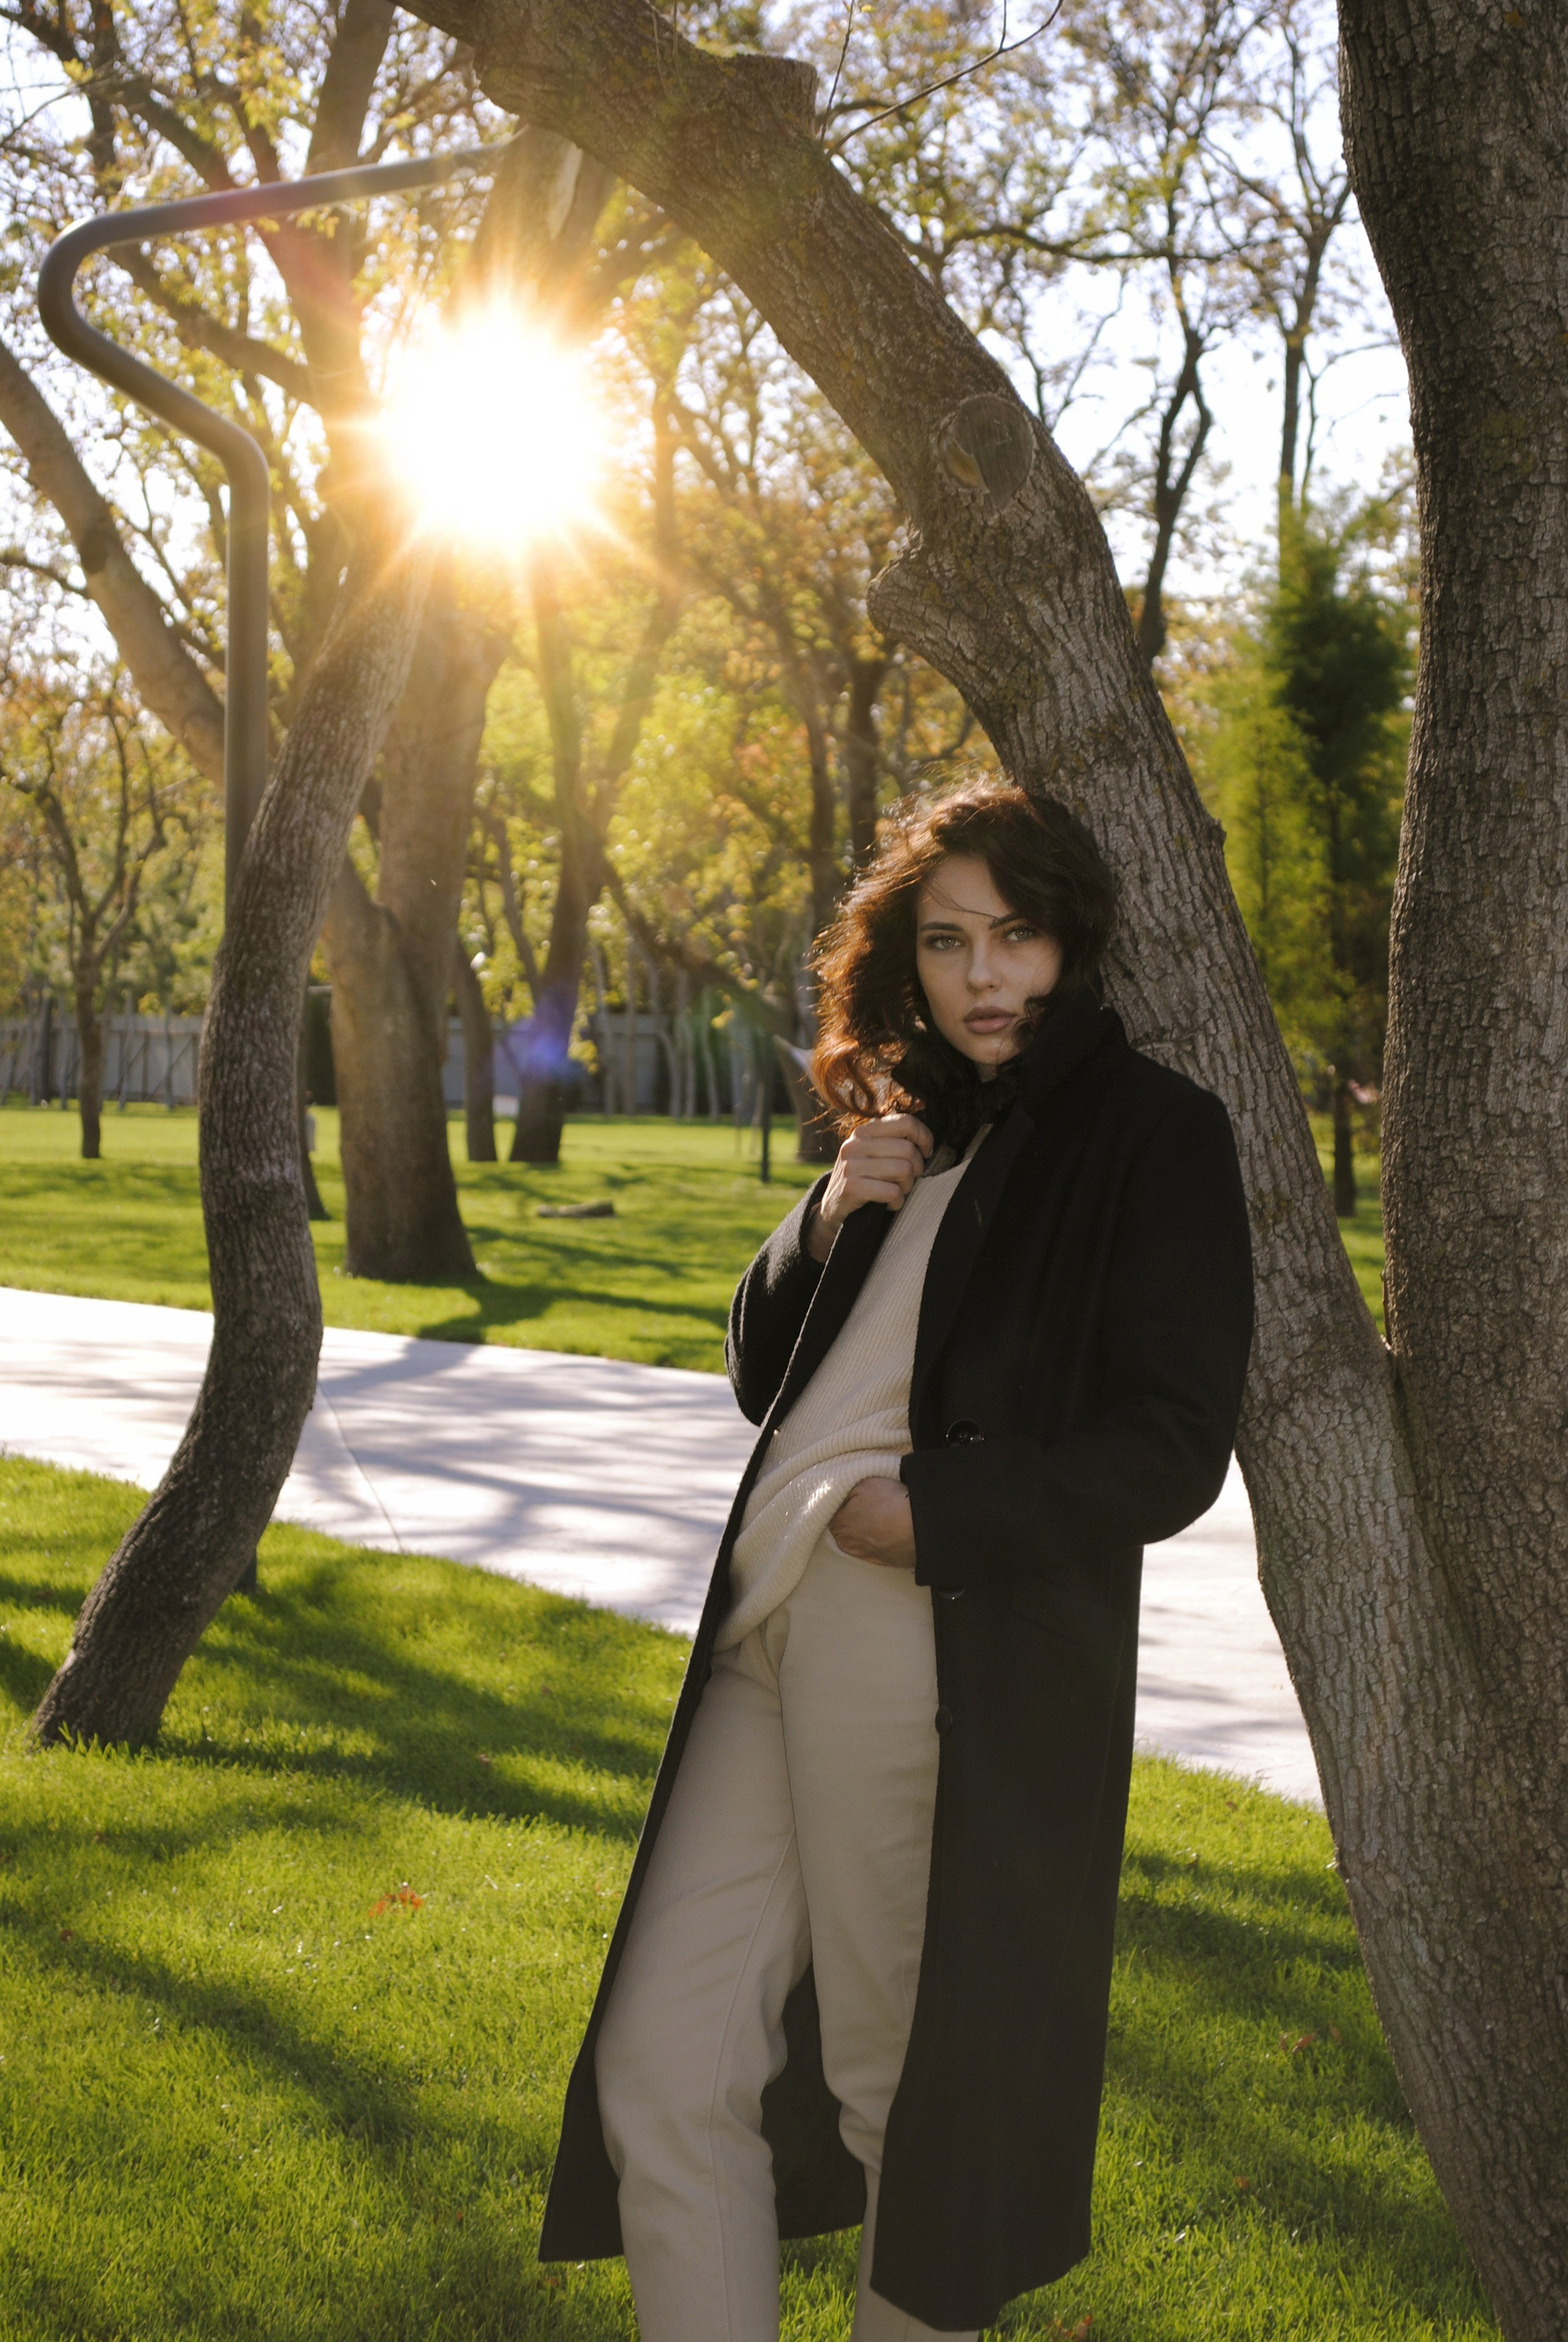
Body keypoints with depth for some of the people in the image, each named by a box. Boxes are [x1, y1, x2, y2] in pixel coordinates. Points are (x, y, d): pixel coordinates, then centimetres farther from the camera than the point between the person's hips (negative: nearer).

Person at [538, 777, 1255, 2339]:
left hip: (949, 1667, -7)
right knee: (659, 2070, 4)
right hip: (773, 1635, 7)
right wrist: (831, 1225, 3)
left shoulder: (1151, 1133, -2)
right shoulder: (916, 1129, 18)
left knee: (908, 2098, 5)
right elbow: (761, 1377, 21)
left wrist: (917, 1509, -12)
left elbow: (1169, 1451, -9)